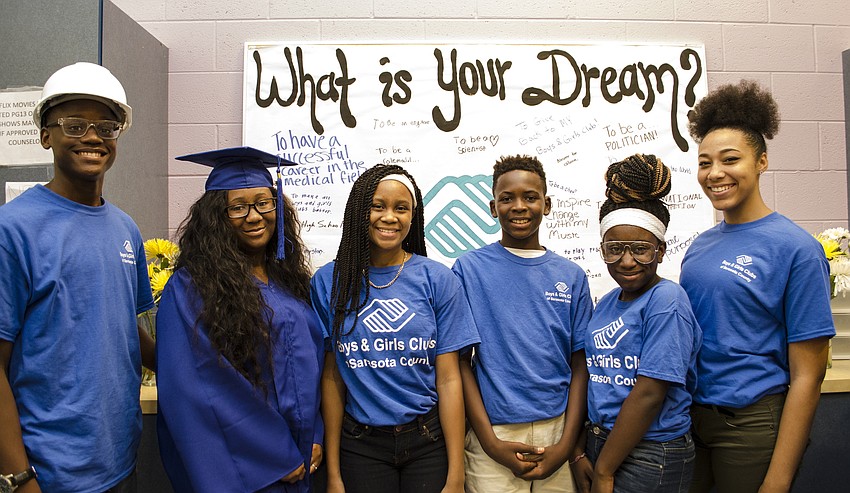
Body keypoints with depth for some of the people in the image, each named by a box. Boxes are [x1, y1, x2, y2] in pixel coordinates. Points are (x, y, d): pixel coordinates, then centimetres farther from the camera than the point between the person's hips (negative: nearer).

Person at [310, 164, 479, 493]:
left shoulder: (437, 279, -7)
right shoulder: (329, 282, -4)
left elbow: (449, 379, -7)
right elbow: (332, 378, -2)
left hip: (429, 442, 0)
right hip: (361, 446, 1)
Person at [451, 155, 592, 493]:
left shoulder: (572, 276, 4)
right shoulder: (468, 269, -4)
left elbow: (580, 365, 4)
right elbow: (460, 361, -4)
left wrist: (568, 444, -5)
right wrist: (491, 442, -10)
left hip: (559, 432, 3)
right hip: (492, 436, -2)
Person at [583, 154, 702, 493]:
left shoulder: (667, 301, -16)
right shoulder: (606, 303, 6)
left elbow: (649, 394, -20)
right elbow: (595, 377, 8)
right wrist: (583, 455, 3)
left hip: (651, 456, -6)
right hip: (601, 444, 7)